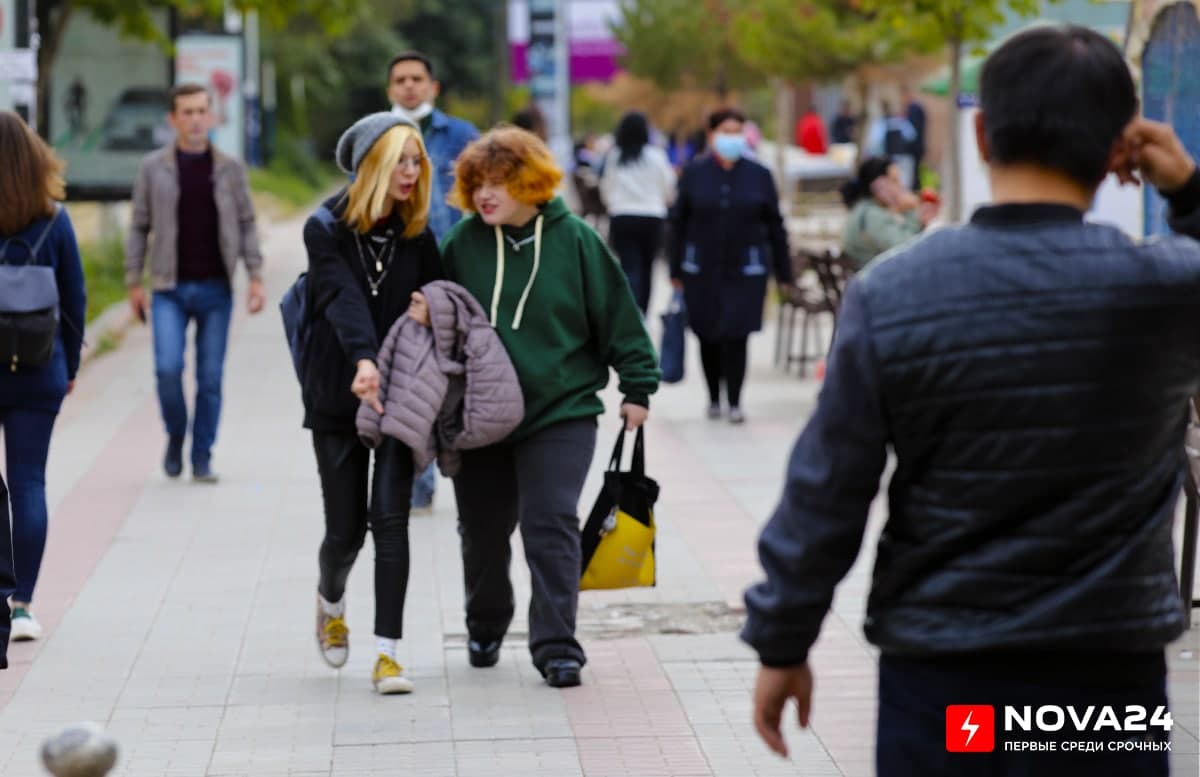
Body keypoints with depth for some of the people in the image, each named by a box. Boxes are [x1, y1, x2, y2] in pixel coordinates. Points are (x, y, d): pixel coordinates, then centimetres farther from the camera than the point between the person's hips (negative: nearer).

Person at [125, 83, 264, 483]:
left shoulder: (230, 168, 5)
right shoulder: (154, 168, 2)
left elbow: (246, 224, 7)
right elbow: (139, 227, 6)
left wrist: (256, 276, -1)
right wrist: (134, 282, 2)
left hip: (216, 288, 1)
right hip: (170, 289, -1)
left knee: (211, 376, 2)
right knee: (168, 367, -15)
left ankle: (202, 458, 12)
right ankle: (175, 436, 9)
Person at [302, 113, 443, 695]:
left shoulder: (416, 231, 4)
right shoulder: (327, 230, -7)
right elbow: (344, 299, -23)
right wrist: (363, 360, -39)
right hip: (337, 398, -1)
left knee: (390, 517, -11)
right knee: (345, 528, 5)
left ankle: (387, 652, -9)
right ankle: (331, 603, 39)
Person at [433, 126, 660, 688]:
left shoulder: (573, 240, -5)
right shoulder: (464, 241, -1)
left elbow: (618, 315, 1)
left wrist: (637, 387, 1)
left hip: (560, 412, -3)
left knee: (551, 526, -10)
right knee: (483, 531, 13)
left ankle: (557, 647, -6)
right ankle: (485, 630, 36)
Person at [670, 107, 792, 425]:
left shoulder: (759, 175, 2)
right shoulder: (694, 173, 1)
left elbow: (774, 225, 5)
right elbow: (679, 223, 4)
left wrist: (783, 272, 4)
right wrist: (676, 269, 1)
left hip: (746, 269, -1)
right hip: (702, 268, 1)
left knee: (736, 335, -7)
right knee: (708, 335, 6)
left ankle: (734, 402, 2)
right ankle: (714, 397, 22)